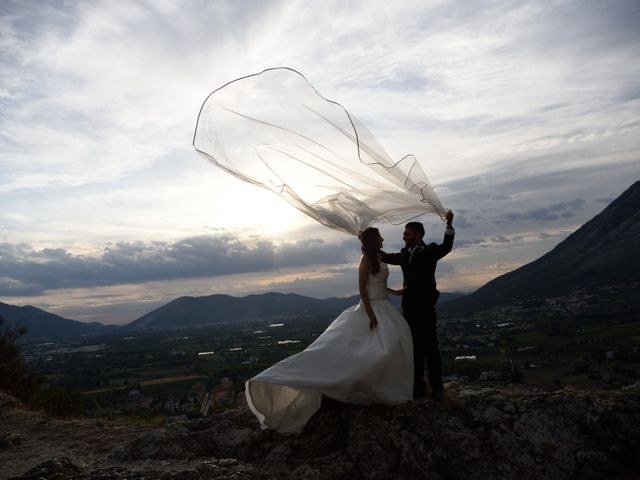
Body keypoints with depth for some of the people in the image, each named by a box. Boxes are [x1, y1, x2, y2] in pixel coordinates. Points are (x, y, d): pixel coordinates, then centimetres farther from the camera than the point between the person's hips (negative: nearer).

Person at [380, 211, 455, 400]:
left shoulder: (430, 251, -3)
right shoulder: (405, 253, 13)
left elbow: (446, 246, -19)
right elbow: (387, 257, 25)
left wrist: (449, 224, -33)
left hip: (425, 308, -6)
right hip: (409, 308, 6)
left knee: (430, 348, 1)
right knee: (414, 349, 11)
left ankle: (436, 387, 12)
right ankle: (418, 387, 19)